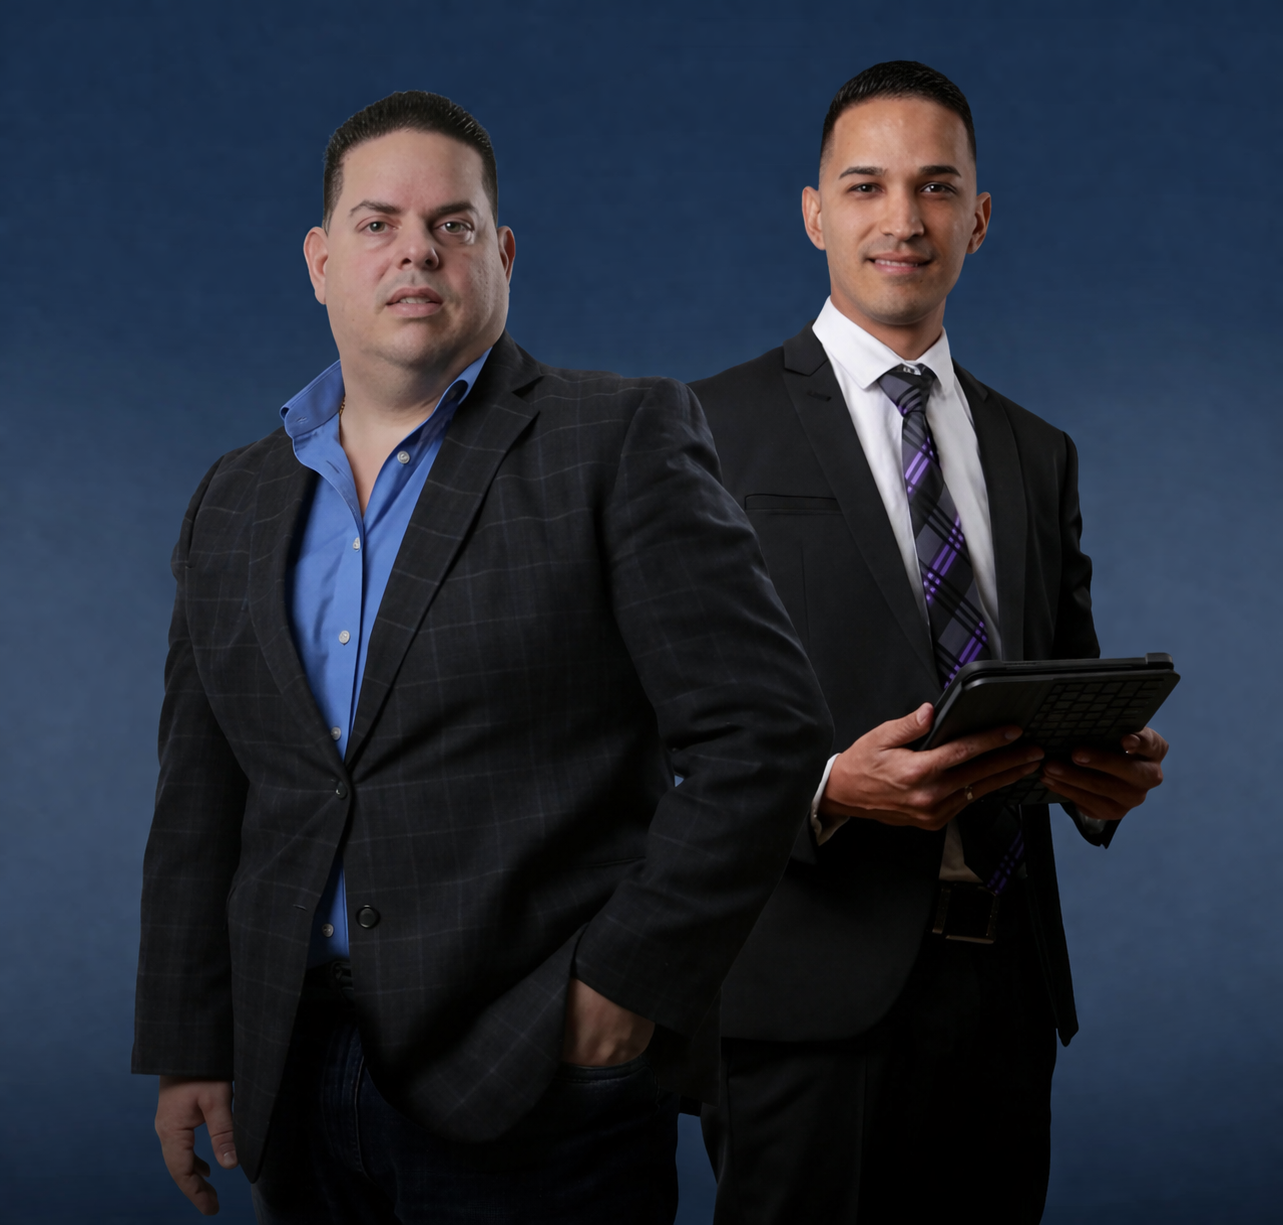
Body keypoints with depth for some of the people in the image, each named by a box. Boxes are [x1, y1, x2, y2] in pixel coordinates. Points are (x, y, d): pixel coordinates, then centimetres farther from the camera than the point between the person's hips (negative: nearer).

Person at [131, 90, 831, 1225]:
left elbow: (765, 731, -9)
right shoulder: (234, 505, 13)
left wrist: (632, 980, -12)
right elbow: (201, 806, 16)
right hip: (297, 1084, 5)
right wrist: (187, 1048, 10)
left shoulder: (623, 440, -4)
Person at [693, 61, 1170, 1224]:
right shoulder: (715, 428, 0)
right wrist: (827, 788, -22)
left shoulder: (1037, 455, 16)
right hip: (814, 989, -4)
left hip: (1003, 991, 5)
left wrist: (1110, 769, -3)